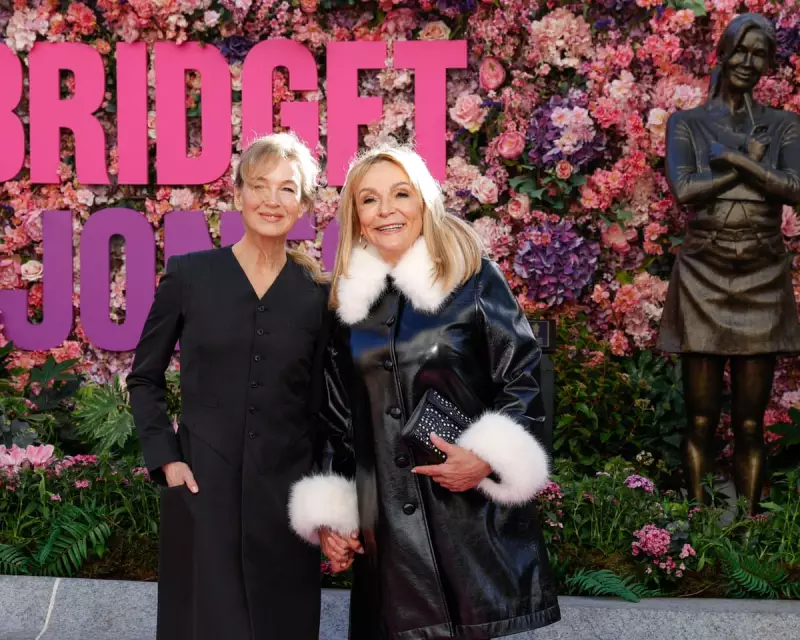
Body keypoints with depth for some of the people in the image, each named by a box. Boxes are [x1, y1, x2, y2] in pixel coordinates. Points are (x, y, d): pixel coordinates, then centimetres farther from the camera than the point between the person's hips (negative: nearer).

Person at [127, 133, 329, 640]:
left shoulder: (317, 293, 3)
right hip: (202, 486, -1)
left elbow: (321, 403, 8)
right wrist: (165, 459, -5)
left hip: (287, 492, 2)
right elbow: (145, 379, 7)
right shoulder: (189, 274, -1)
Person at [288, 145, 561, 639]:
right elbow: (336, 421, 13)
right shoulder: (348, 299, 10)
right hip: (386, 524, 3)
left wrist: (487, 459, -16)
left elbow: (523, 380, -3)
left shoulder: (475, 279, -1)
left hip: (475, 513, -3)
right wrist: (329, 516, 8)